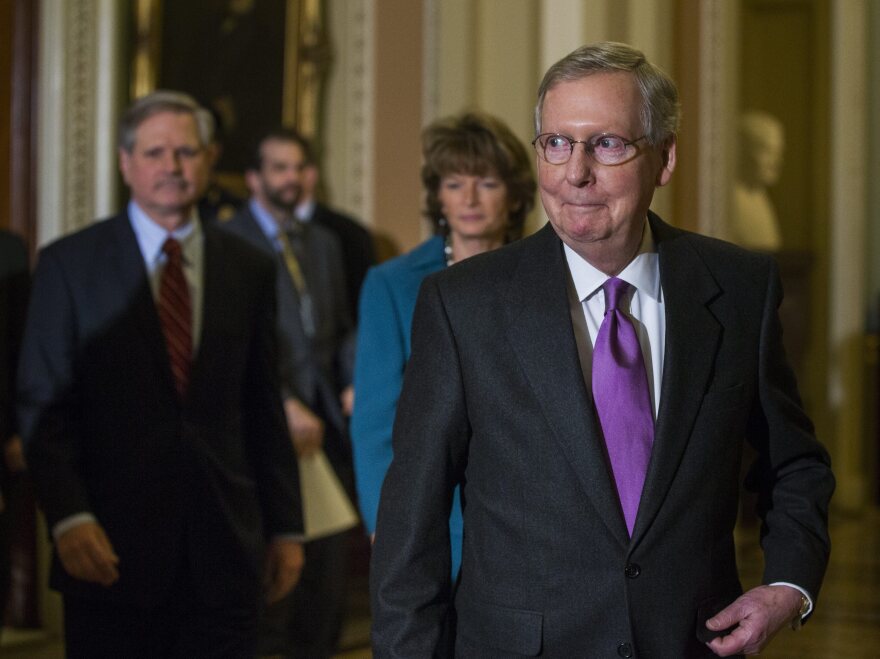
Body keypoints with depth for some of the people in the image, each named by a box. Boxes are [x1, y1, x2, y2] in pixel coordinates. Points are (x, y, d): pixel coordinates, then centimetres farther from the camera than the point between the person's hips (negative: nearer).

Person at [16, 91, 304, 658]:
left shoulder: (249, 269, 11)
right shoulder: (71, 264, 2)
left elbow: (264, 411, 13)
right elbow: (43, 406, -3)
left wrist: (286, 527, 10)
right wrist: (69, 518, -15)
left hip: (225, 549, 2)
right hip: (113, 550, -2)